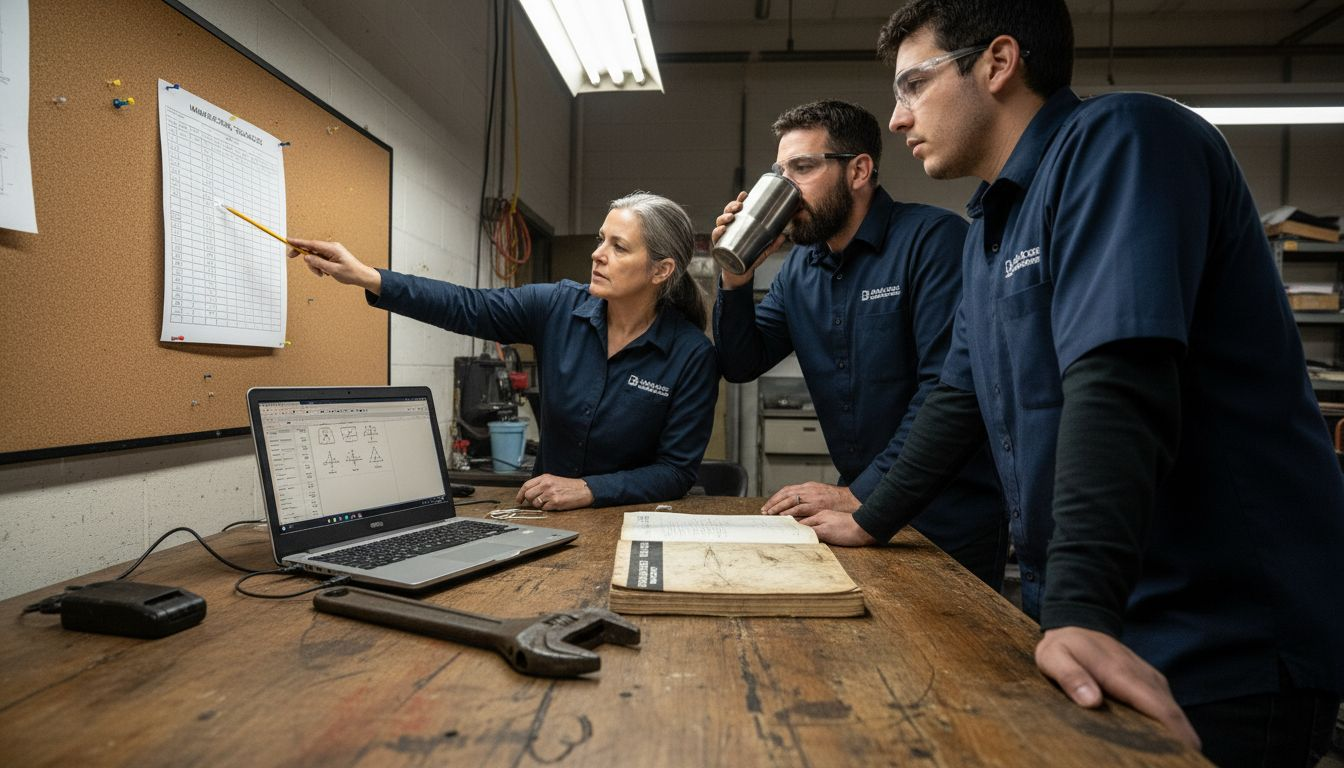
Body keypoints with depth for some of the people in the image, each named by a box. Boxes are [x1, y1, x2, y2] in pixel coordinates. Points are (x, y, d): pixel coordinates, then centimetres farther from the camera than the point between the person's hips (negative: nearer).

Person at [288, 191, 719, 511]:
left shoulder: (692, 354, -14)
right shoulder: (559, 308, -5)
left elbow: (678, 471, -13)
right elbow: (466, 308, -8)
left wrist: (587, 489, -22)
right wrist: (365, 277, -18)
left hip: (631, 520, -2)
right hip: (546, 514, 2)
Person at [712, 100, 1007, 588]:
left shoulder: (932, 238, -16)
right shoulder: (801, 265, 5)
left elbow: (946, 388, -24)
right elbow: (742, 364, 6)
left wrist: (859, 494, -26)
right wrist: (735, 278, -9)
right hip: (866, 512, 6)